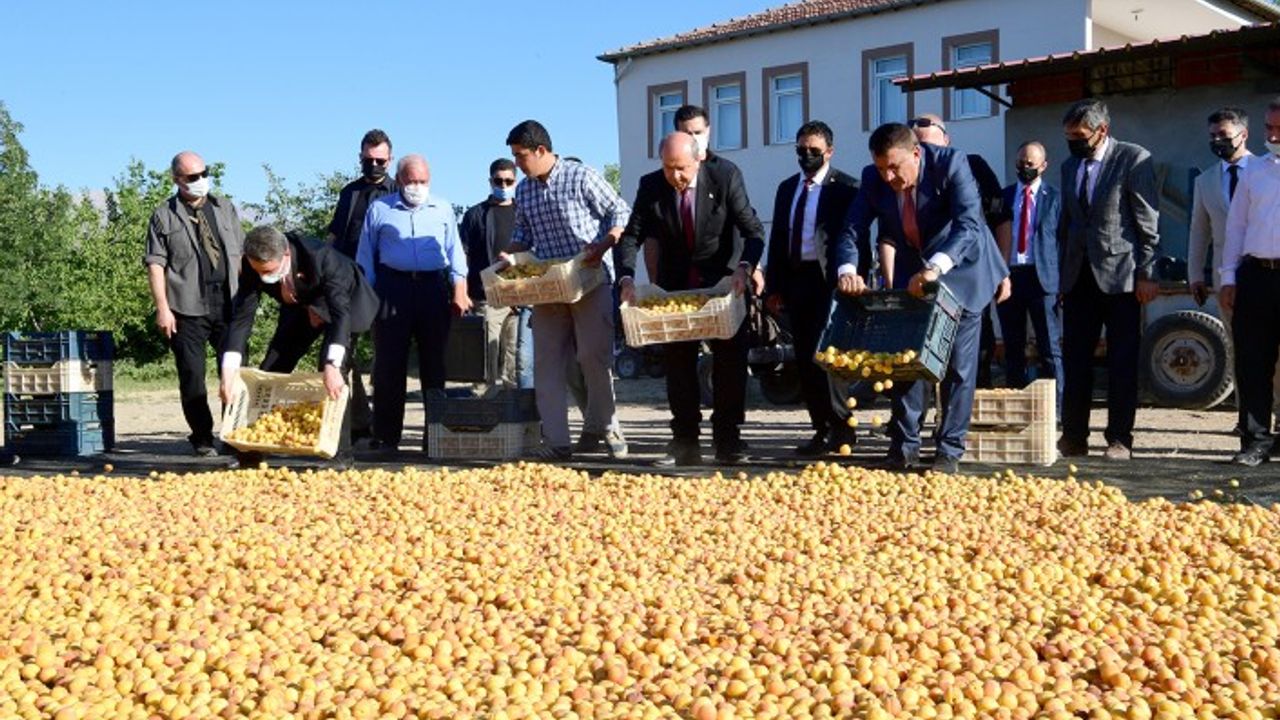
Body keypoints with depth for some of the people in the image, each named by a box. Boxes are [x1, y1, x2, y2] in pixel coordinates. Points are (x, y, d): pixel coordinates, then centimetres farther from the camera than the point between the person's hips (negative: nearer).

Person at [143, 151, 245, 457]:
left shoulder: (225, 208, 15)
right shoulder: (164, 217, 3)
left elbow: (241, 254, 17)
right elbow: (155, 265, -2)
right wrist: (162, 308, -9)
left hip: (228, 303, 3)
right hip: (188, 308, -3)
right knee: (192, 376, 0)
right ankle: (202, 438, 11)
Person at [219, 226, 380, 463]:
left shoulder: (322, 257, -40)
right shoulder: (252, 268, -26)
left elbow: (341, 312, -44)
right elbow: (241, 318, -22)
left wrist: (333, 367, -56)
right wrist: (228, 373, -32)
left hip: (345, 302, -5)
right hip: (299, 309, 5)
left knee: (332, 371, -23)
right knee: (270, 370, 4)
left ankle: (340, 452, -13)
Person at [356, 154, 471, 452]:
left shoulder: (443, 209, 16)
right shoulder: (380, 209, 10)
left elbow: (454, 249, 14)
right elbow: (366, 256, 11)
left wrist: (459, 286, 1)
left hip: (434, 288, 2)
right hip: (393, 287, -1)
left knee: (434, 363, 4)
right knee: (389, 364, -2)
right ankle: (385, 437, 3)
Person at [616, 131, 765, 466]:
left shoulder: (725, 182, -14)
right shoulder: (650, 186, -10)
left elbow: (754, 231, -10)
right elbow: (630, 237, -9)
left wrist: (745, 266, -28)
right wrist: (626, 279, -26)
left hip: (721, 284, -2)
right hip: (674, 287, 2)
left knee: (730, 362, 0)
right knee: (678, 364, 5)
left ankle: (727, 440, 10)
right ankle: (685, 444, 13)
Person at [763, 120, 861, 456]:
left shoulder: (846, 188, -3)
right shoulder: (787, 188, 16)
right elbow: (777, 239, 15)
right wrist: (773, 286, 10)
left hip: (831, 279, -7)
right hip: (796, 278, 7)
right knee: (805, 359, 8)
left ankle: (841, 427, -1)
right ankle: (822, 430, 15)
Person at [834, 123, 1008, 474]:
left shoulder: (951, 164, -26)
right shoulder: (873, 179, -14)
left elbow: (968, 225, -35)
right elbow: (853, 231, -13)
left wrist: (935, 267, -50)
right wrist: (847, 271, -34)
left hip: (960, 271, -4)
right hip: (912, 276, 4)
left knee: (959, 367, 0)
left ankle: (949, 451, 9)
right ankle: (904, 447, 14)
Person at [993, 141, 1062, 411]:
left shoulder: (1054, 197, 5)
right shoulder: (1003, 196, 13)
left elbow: (1063, 239, 4)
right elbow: (995, 237, 15)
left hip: (1042, 277, -3)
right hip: (1008, 275, 3)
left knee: (1050, 348, -3)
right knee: (1013, 348, 7)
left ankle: (1053, 409, 0)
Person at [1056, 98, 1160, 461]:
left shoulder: (1134, 159, -5)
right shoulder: (1070, 165, 13)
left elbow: (1149, 224, -7)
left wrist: (1146, 275, -10)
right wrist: (1062, 275, 13)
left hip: (1119, 275, -5)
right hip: (1079, 277, 5)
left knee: (1122, 362, 1)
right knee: (1075, 359, 5)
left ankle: (1120, 439, 8)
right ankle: (1074, 436, 12)